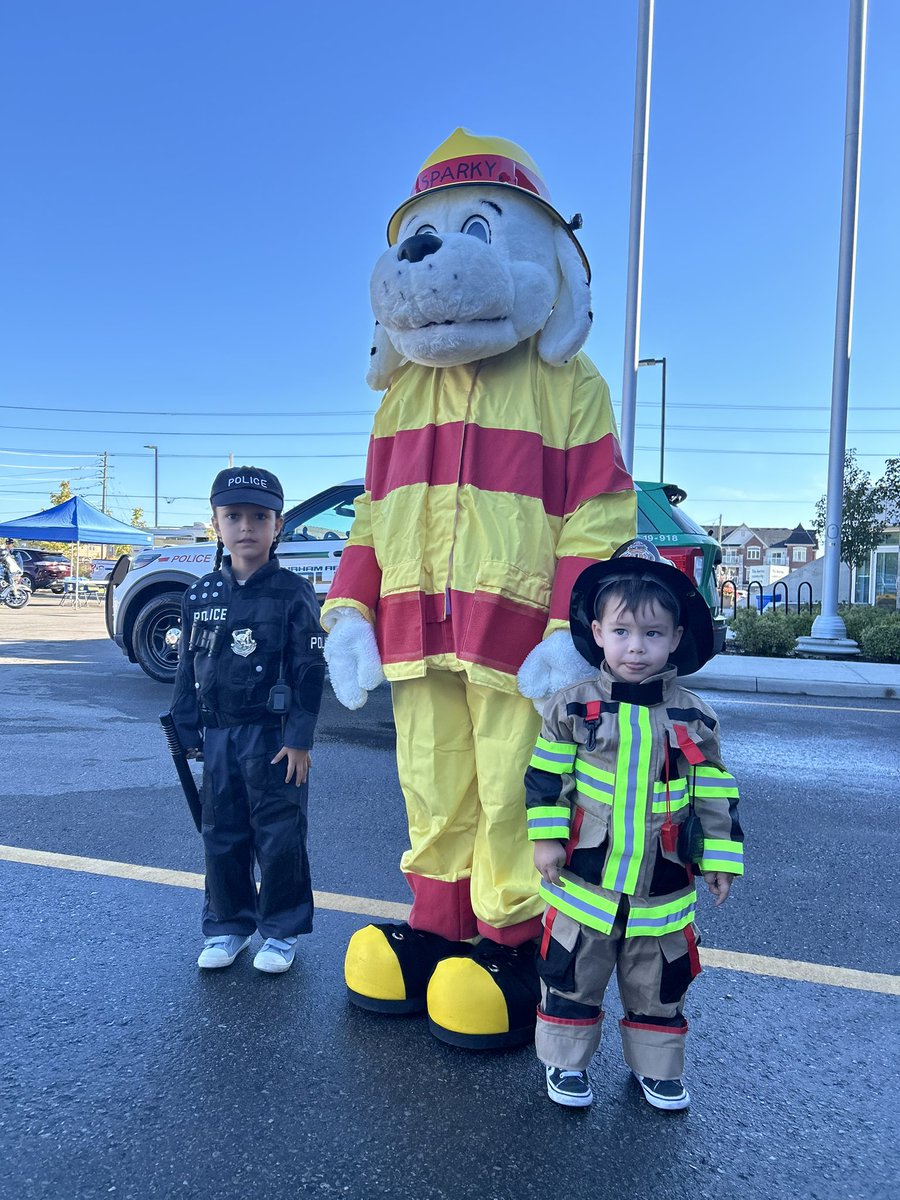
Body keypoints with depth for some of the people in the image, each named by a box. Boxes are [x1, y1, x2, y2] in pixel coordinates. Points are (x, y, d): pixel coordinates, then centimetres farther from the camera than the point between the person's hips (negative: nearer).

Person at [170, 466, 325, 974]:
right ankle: (228, 926, 30)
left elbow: (310, 671, -10)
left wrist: (299, 739, -13)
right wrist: (189, 731, 7)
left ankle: (282, 931, 21)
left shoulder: (293, 593, -8)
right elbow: (188, 667, 10)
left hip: (274, 737, -4)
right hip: (219, 737, 5)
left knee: (280, 837, 5)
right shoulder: (201, 595, 6)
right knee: (221, 836, 14)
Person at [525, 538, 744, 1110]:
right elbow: (546, 777, -3)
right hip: (584, 882, -1)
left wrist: (721, 858, 3)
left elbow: (716, 794, 2)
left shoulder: (695, 718, -5)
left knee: (660, 987, 18)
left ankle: (657, 1066, 40)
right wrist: (547, 837, -7)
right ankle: (567, 1061, 34)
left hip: (664, 890, 1)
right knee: (571, 978, 13)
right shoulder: (572, 707, -9)